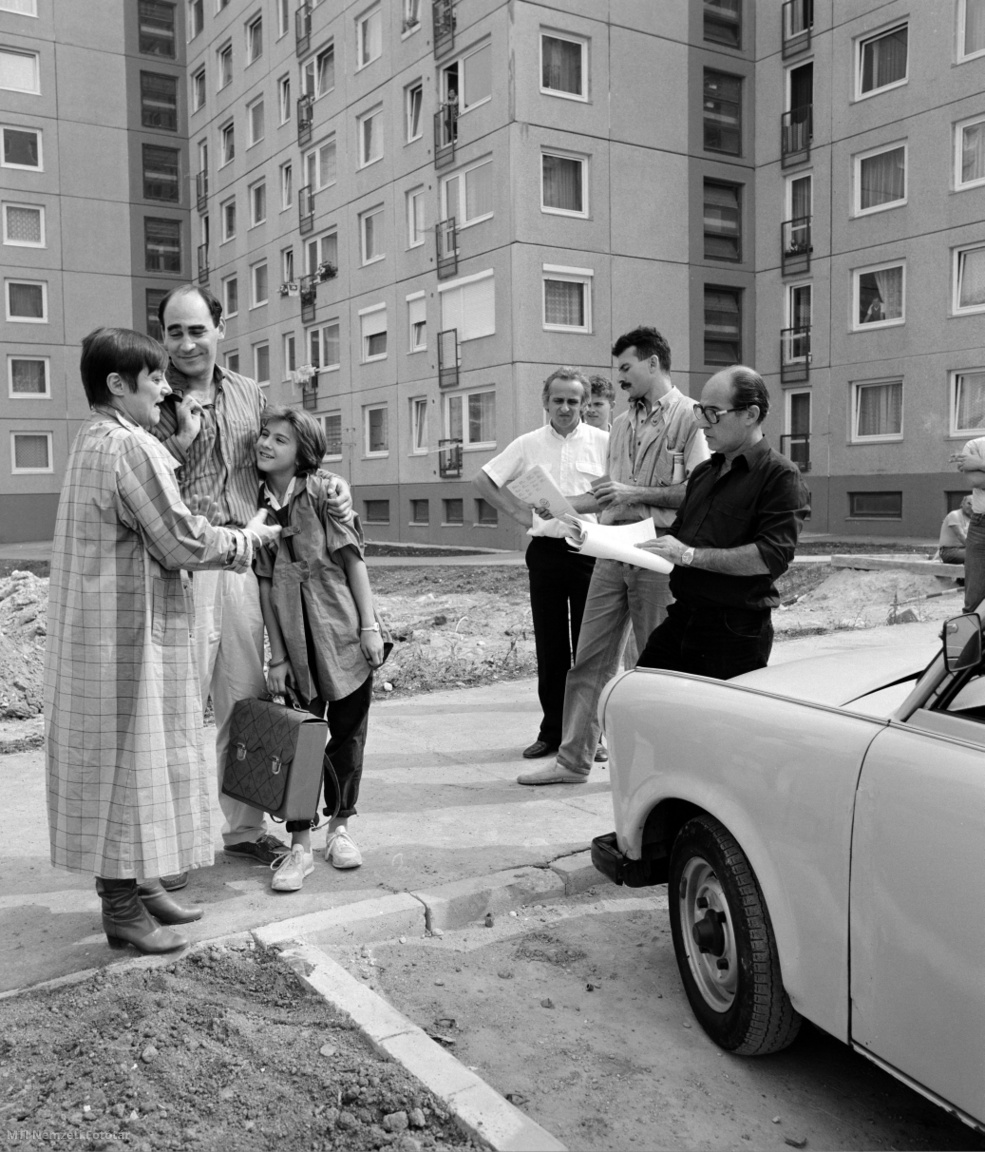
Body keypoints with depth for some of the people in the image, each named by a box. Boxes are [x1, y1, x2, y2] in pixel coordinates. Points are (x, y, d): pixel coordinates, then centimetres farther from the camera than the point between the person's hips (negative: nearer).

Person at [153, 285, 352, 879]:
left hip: (243, 559, 5)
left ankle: (242, 825, 25)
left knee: (246, 697, 11)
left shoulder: (249, 395, 13)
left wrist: (331, 483, 3)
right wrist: (183, 434, -15)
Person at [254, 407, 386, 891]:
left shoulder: (325, 493, -6)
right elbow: (265, 583, 3)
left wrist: (370, 626, -9)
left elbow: (353, 559, -4)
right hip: (296, 641, 2)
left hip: (344, 632, -2)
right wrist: (276, 655, 0)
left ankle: (340, 827, 25)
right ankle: (299, 846, 9)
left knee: (348, 732, 8)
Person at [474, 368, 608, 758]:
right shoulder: (528, 444, 8)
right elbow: (484, 480, 13)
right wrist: (518, 511, 4)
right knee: (550, 647, 7)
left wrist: (572, 503, -12)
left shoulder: (602, 442, 1)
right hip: (545, 550, 2)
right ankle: (551, 731, 17)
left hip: (588, 551, -2)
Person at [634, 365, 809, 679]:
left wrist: (689, 555, -21)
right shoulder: (703, 473, 18)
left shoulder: (780, 476, -7)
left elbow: (772, 557, -19)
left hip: (736, 632, -7)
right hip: (681, 618, 7)